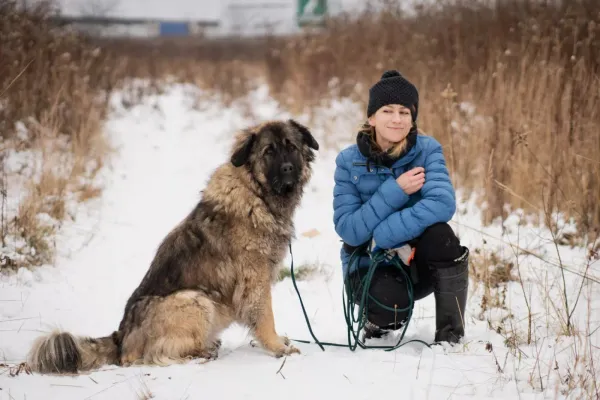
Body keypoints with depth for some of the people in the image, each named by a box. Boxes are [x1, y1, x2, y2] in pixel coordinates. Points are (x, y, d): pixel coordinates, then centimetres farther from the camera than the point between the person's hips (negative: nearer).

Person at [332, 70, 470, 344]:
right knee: (390, 301, -34)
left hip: (416, 264, 1)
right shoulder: (349, 161, -8)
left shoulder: (427, 150, -9)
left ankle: (450, 333, -12)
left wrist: (384, 236, -32)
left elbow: (442, 204, -27)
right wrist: (396, 191, -25)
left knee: (440, 236, -32)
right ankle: (377, 322, 6)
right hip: (369, 265, -1)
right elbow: (348, 230, -16)